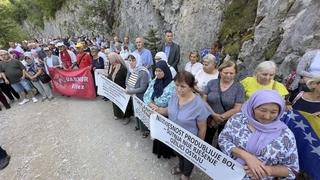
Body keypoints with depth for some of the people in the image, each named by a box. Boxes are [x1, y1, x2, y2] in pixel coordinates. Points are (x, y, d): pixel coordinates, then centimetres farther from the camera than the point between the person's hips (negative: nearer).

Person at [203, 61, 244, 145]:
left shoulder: (238, 88, -9)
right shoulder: (211, 83, -6)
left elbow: (237, 109, -12)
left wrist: (221, 118, -15)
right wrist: (213, 115, -18)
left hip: (227, 122, -1)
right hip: (209, 120, 1)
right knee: (206, 142, 19)